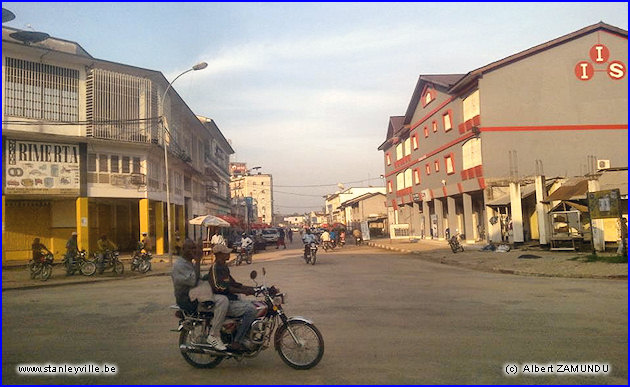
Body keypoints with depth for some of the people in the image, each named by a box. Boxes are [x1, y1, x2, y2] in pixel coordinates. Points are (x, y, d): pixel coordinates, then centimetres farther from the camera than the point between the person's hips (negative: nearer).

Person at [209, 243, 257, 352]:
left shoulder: (224, 266, 18)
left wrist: (248, 288, 11)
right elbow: (222, 288, -25)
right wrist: (243, 291, -25)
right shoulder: (215, 268, -15)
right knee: (251, 310, -23)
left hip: (231, 299, 10)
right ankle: (237, 342, -22)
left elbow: (231, 283, 24)